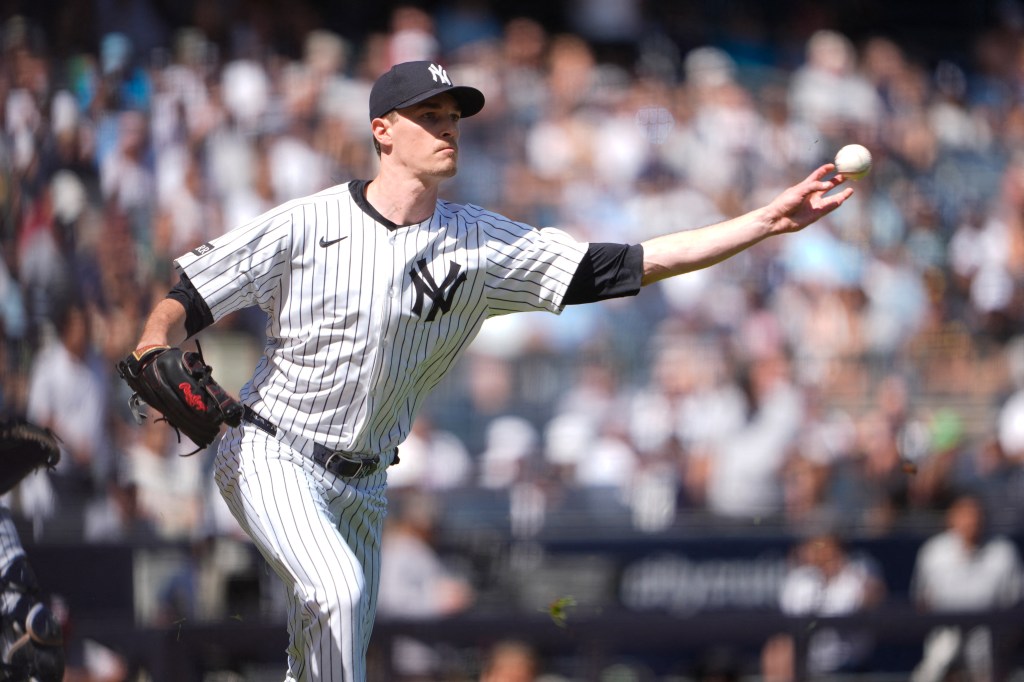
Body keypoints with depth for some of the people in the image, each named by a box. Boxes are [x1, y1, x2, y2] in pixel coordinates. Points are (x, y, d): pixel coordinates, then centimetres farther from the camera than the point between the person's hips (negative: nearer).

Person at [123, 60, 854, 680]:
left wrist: (765, 223, -17)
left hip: (361, 479, 5)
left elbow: (629, 264, -9)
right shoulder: (308, 224, -12)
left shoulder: (480, 244, -3)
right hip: (270, 456, -5)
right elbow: (185, 302, -9)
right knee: (340, 591, -27)